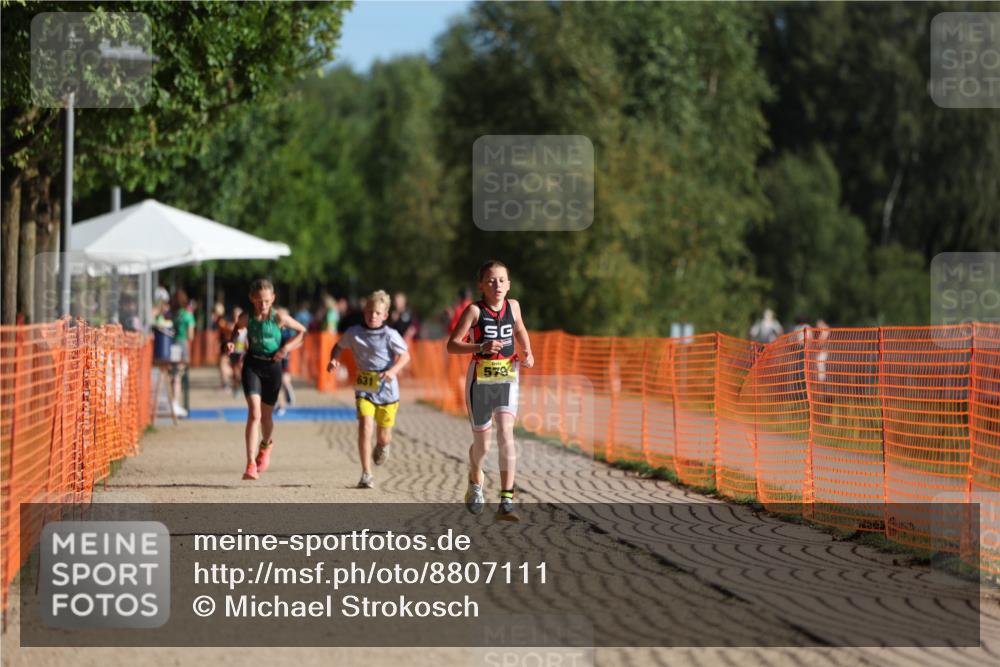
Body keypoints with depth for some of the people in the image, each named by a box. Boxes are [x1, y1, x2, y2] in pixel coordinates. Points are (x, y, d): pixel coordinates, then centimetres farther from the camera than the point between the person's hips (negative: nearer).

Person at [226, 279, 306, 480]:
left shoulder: (278, 318, -11)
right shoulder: (247, 318, -8)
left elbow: (302, 331, 1)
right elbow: (237, 329, 13)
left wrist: (288, 347, -12)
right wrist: (231, 343, -7)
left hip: (272, 366, 1)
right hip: (252, 365, -1)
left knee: (266, 415, 15)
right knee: (254, 413, -17)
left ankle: (266, 445, 51)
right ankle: (251, 464, -20)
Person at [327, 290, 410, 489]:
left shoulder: (390, 335, -8)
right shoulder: (354, 333, -1)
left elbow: (405, 355, -4)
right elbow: (339, 346, 15)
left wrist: (393, 370, -22)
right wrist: (334, 360, -6)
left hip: (386, 388, -1)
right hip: (364, 388, 1)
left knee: (384, 435, 9)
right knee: (365, 425, -19)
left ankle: (382, 446, 51)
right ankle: (366, 474, -14)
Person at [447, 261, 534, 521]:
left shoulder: (513, 306, 3)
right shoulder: (474, 311, -9)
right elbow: (452, 345, -14)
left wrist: (528, 353, 7)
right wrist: (481, 347, -28)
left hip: (507, 380, 2)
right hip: (480, 382, -2)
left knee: (506, 434, -18)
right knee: (482, 443, 10)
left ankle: (506, 502, -21)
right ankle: (475, 483, 44)